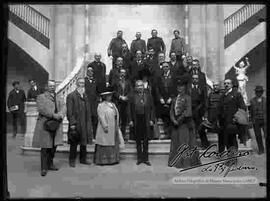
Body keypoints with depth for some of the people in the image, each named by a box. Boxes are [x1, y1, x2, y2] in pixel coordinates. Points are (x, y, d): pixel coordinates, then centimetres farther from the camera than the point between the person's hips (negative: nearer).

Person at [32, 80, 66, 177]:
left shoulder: (59, 98, 19)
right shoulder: (41, 97, 5)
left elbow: (63, 108, 3)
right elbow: (42, 109, -11)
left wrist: (60, 115, -19)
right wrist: (54, 115, -19)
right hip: (45, 125, -5)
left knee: (54, 146, 8)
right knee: (45, 147, -4)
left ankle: (50, 164, 22)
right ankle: (44, 168, 3)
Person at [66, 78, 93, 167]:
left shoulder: (85, 96, 14)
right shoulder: (71, 96, -5)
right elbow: (69, 111, -10)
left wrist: (89, 123, 12)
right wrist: (72, 123, -16)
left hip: (85, 124, 6)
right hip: (76, 124, -6)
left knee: (84, 142, 12)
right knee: (74, 143, 2)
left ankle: (83, 159, 24)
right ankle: (72, 160, 13)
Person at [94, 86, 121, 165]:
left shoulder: (112, 104, 16)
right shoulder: (101, 105, -7)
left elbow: (116, 115, 15)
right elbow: (101, 117, -14)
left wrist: (117, 127, 10)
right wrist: (105, 126, -21)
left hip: (114, 129, 8)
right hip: (106, 129, -8)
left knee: (114, 143, 9)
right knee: (105, 144, -4)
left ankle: (113, 159, 18)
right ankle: (102, 160, 4)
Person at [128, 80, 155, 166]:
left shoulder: (148, 96, 7)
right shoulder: (132, 96, 5)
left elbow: (152, 109, 7)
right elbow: (130, 109, 5)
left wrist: (151, 119, -1)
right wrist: (130, 120, -3)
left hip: (146, 120, 0)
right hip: (136, 120, 0)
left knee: (146, 140, 4)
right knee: (138, 140, 6)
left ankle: (145, 158, 12)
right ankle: (139, 158, 15)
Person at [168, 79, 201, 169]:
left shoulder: (187, 98, -3)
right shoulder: (175, 99, 15)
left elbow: (188, 111, -12)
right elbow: (171, 111, 10)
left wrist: (179, 120, -14)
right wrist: (173, 120, -7)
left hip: (185, 123, -6)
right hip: (176, 124, 6)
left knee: (185, 142, -5)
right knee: (175, 142, 7)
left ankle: (186, 162, 2)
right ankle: (176, 161, 14)